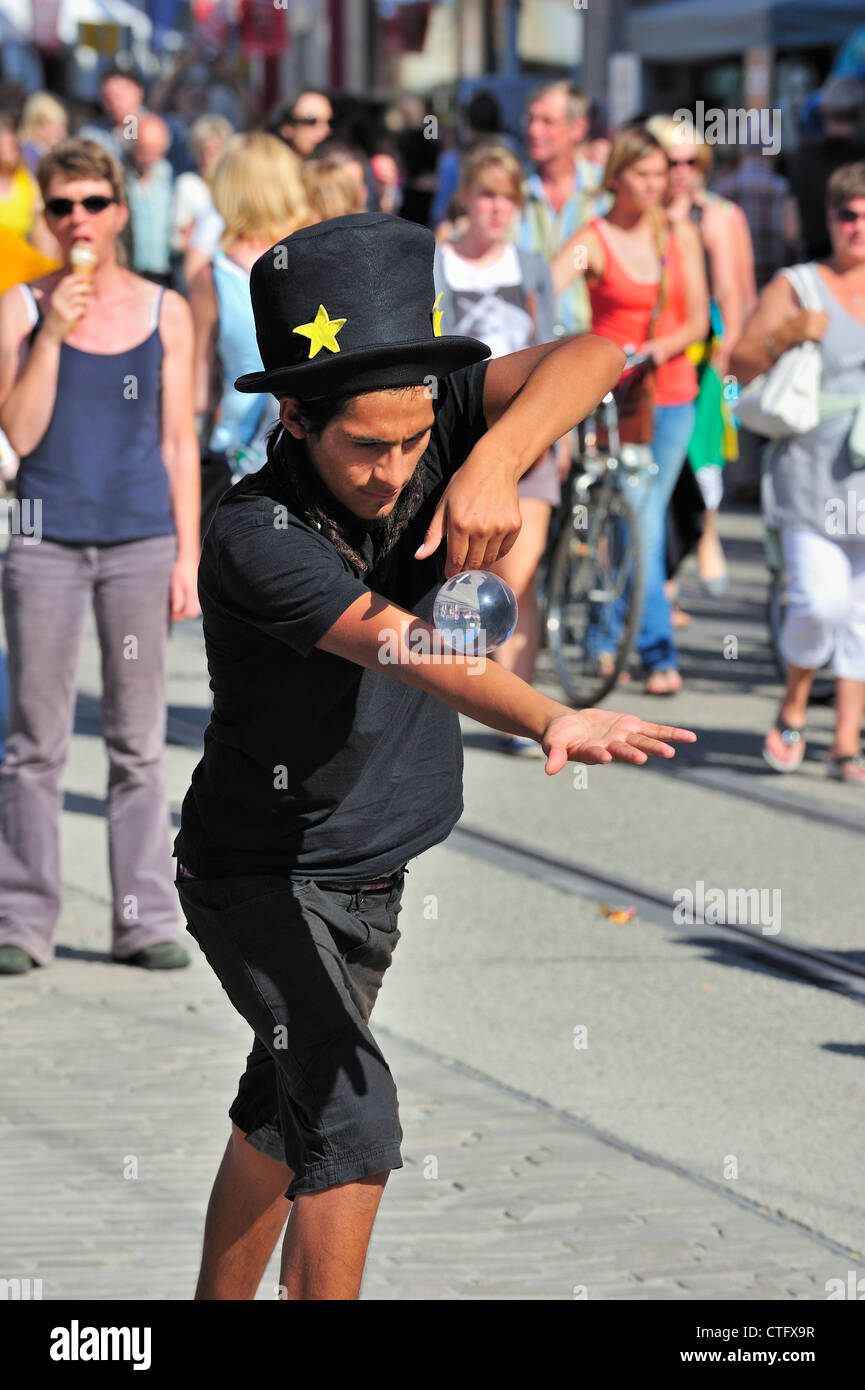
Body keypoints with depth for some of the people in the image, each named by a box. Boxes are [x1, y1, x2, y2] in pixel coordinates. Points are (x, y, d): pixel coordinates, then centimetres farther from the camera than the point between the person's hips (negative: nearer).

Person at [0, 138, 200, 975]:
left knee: (137, 742, 4)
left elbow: (178, 444, 9)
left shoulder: (164, 313, 6)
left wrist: (187, 555, 3)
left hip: (141, 538, 1)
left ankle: (146, 921, 9)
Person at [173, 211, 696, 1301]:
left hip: (372, 877, 7)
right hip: (261, 874, -7)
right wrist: (553, 721, -60)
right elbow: (404, 643, -44)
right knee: (347, 1103, -24)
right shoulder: (254, 537, -30)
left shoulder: (424, 426, -13)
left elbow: (591, 358, -25)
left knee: (284, 1113, 20)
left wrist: (494, 461, -44)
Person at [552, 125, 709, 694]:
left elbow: (698, 320, 5)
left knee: (646, 514, 5)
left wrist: (661, 347, -16)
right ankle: (659, 652, -3)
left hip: (672, 394, 3)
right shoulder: (593, 241, -5)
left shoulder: (681, 236, 7)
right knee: (640, 521, -8)